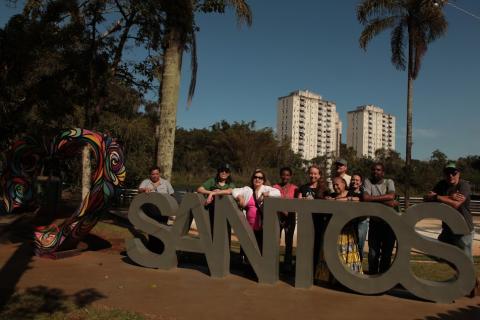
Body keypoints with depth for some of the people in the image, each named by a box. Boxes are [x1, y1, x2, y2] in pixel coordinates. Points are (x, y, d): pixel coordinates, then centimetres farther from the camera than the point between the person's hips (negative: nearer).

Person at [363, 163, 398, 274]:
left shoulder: (389, 182, 1)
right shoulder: (368, 181, -1)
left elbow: (391, 196, -19)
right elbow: (365, 198, -17)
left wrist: (373, 198, -18)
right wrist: (385, 201, -18)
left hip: (389, 222, 1)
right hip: (375, 222, 0)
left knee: (387, 252, 10)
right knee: (373, 253, 1)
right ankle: (373, 275, 21)